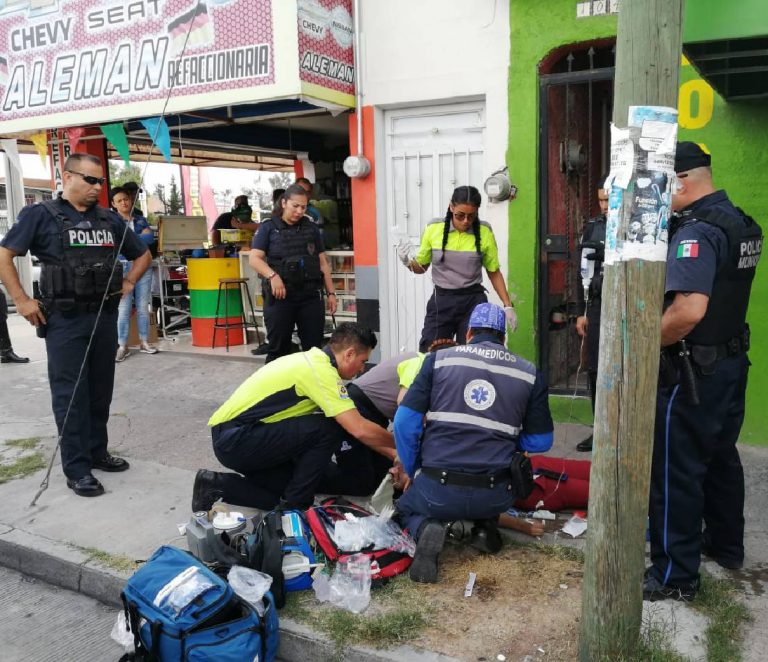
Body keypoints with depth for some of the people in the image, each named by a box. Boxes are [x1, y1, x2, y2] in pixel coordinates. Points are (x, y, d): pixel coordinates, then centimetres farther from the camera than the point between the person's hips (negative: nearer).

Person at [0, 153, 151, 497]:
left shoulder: (110, 219, 10)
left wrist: (129, 282, 8)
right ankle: (76, 469, 6)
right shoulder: (41, 215, -2)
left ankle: (97, 452, 26)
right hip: (65, 320, -5)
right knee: (70, 394, -1)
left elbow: (143, 254, 22)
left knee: (100, 390, 12)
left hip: (105, 317, 5)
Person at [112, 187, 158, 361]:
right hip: (123, 267, -3)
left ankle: (144, 342, 17)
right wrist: (141, 236, -6)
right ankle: (122, 346, 2)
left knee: (143, 307, 8)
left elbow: (151, 238, -1)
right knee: (124, 308, -4)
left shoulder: (141, 219, 14)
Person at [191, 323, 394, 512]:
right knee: (329, 428, -16)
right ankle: (294, 507, -2)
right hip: (234, 439, -10)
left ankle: (217, 485, 16)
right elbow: (360, 430, -22)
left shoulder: (314, 359, 11)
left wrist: (391, 452, 18)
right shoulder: (322, 371, -18)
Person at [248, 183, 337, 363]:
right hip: (279, 297, -3)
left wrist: (331, 293, 8)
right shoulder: (269, 228, 4)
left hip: (311, 296, 3)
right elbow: (254, 258, -5)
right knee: (278, 348, 4)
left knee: (314, 347, 5)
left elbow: (322, 263, 15)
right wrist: (272, 276, -22)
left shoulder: (311, 228, 13)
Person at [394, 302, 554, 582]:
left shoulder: (439, 359, 2)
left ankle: (426, 528, -2)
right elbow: (541, 442, 8)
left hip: (439, 492, -2)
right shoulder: (530, 373, 5)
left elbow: (405, 423, -3)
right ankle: (485, 526, 13)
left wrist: (413, 473, 12)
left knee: (406, 507, 31)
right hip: (495, 497, 2)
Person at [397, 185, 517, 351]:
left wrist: (508, 306, 2)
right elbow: (421, 267, 9)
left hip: (473, 301, -1)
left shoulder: (484, 233, -5)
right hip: (441, 300, 1)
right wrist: (408, 262, -12)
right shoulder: (433, 229, -4)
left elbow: (494, 273, 7)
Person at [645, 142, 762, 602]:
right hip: (732, 362, 10)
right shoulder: (741, 223, 9)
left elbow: (689, 310, -35)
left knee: (676, 472, 0)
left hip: (694, 372, -10)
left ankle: (676, 575, 11)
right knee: (722, 459, 23)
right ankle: (727, 546, 40)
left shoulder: (696, 230, -22)